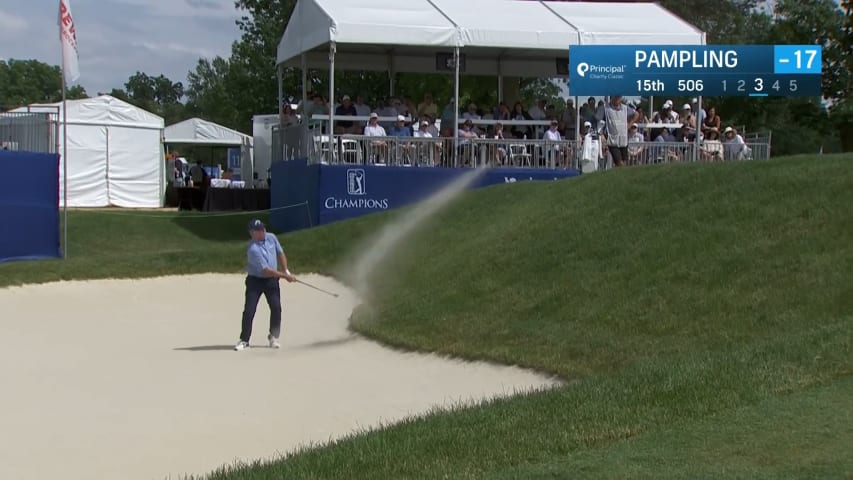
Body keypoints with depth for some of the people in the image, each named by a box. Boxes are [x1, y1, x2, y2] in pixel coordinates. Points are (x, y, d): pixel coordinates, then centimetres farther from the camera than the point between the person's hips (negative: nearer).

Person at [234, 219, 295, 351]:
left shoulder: (271, 238, -4)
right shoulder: (253, 249, -26)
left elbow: (280, 253, 11)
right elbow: (266, 270, -27)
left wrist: (286, 271, 0)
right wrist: (285, 276, -25)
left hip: (272, 280, 5)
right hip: (255, 281, -5)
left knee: (276, 308, -1)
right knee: (249, 311, -8)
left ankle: (273, 337, 12)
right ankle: (244, 340, 2)